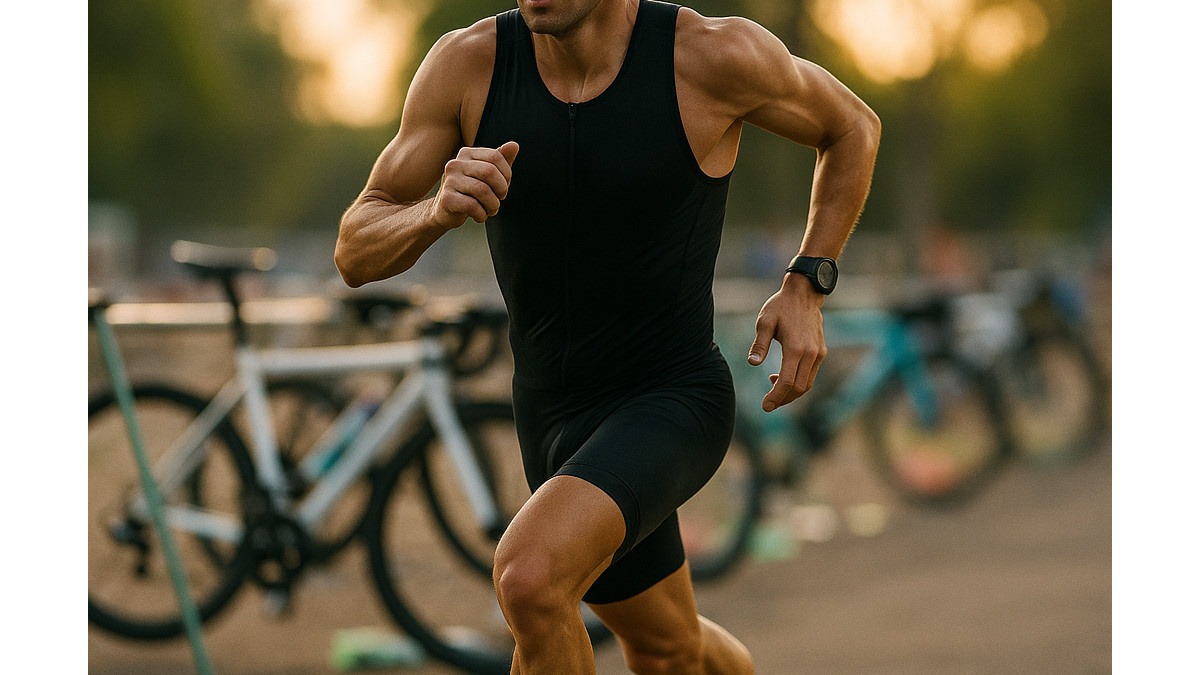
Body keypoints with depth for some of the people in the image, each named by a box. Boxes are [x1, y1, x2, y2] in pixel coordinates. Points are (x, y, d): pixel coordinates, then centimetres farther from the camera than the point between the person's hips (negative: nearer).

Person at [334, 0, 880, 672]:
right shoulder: (468, 62, -12)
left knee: (530, 580, -32)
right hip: (554, 412, 5)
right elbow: (356, 255, -9)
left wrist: (805, 289, -8)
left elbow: (853, 125, 1)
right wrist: (439, 210, -32)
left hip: (673, 406, -5)